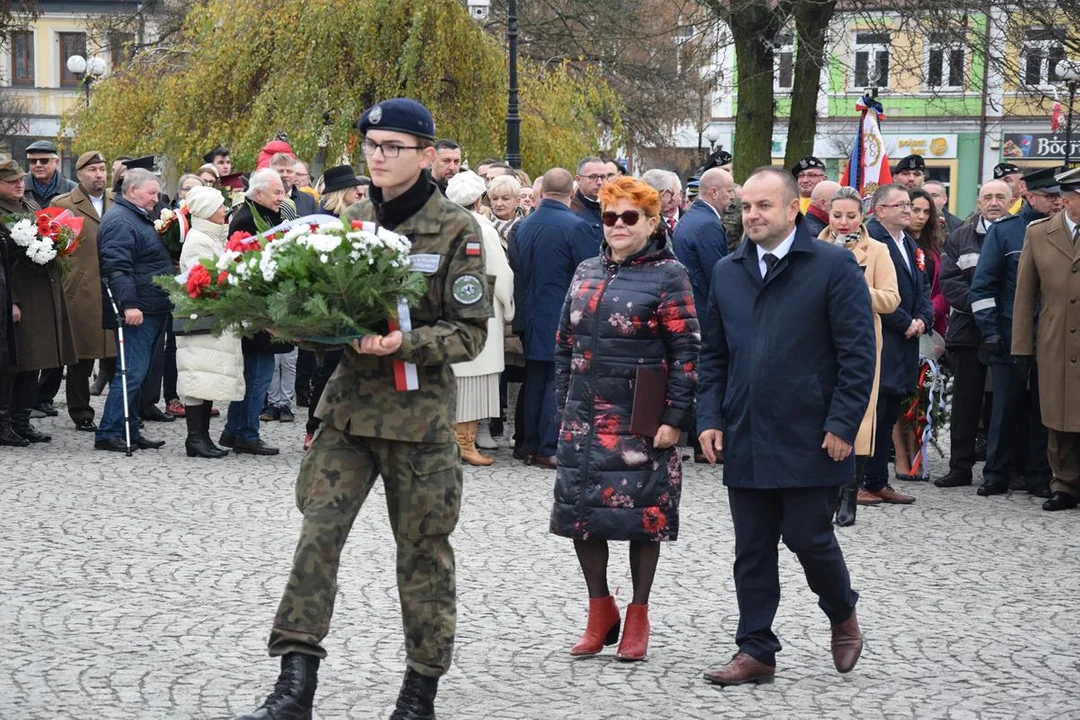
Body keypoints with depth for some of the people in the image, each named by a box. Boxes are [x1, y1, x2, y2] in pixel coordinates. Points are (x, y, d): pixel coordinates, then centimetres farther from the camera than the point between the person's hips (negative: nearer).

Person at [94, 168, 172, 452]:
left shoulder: (139, 218, 20)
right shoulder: (120, 221, -13)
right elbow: (117, 268, -23)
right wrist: (129, 305, -28)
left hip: (150, 311, 11)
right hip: (136, 311, -11)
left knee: (136, 374, 12)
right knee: (132, 373, -11)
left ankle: (130, 431, 17)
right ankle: (108, 433, -9)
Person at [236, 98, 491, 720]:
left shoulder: (456, 229, -5)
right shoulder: (354, 218, 10)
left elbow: (470, 332, -7)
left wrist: (404, 342, -22)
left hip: (419, 410, -4)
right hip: (349, 402, 4)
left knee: (423, 549, 6)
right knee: (318, 534, -6)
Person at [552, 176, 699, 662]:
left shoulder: (668, 276, -5)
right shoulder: (587, 273, 12)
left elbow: (686, 351, -9)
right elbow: (565, 343, 17)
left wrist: (675, 418, -14)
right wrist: (562, 405, 12)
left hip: (639, 418, -5)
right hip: (584, 416, 5)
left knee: (642, 513, 3)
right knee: (579, 509, 4)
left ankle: (638, 616, 16)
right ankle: (600, 611, 19)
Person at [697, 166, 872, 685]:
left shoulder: (834, 267, -6)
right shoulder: (727, 272, 11)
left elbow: (857, 355, -8)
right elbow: (713, 355, 16)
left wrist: (841, 427, -13)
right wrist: (710, 418, 5)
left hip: (809, 441, -5)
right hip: (745, 442, 5)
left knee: (809, 538, 0)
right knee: (752, 551, 8)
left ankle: (843, 617, 28)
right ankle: (756, 652, 16)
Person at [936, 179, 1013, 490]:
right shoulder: (960, 238, 12)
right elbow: (949, 281, 3)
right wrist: (977, 304, -11)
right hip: (969, 332, 2)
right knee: (966, 402, 4)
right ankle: (960, 467, 10)